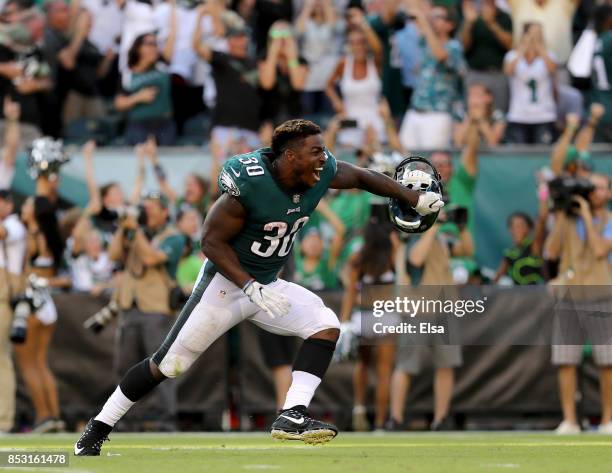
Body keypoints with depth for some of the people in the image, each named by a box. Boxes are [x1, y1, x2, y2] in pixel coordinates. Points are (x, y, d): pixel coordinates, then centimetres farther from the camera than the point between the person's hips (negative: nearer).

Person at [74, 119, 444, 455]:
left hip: (268, 285, 6)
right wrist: (252, 288, -29)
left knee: (326, 326, -14)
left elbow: (362, 177, 11)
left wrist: (415, 198, 12)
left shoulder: (323, 174, -10)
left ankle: (293, 415, -21)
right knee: (167, 365, -3)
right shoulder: (249, 183, -28)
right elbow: (213, 241, -22)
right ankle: (97, 431, 11)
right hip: (226, 283, -6)